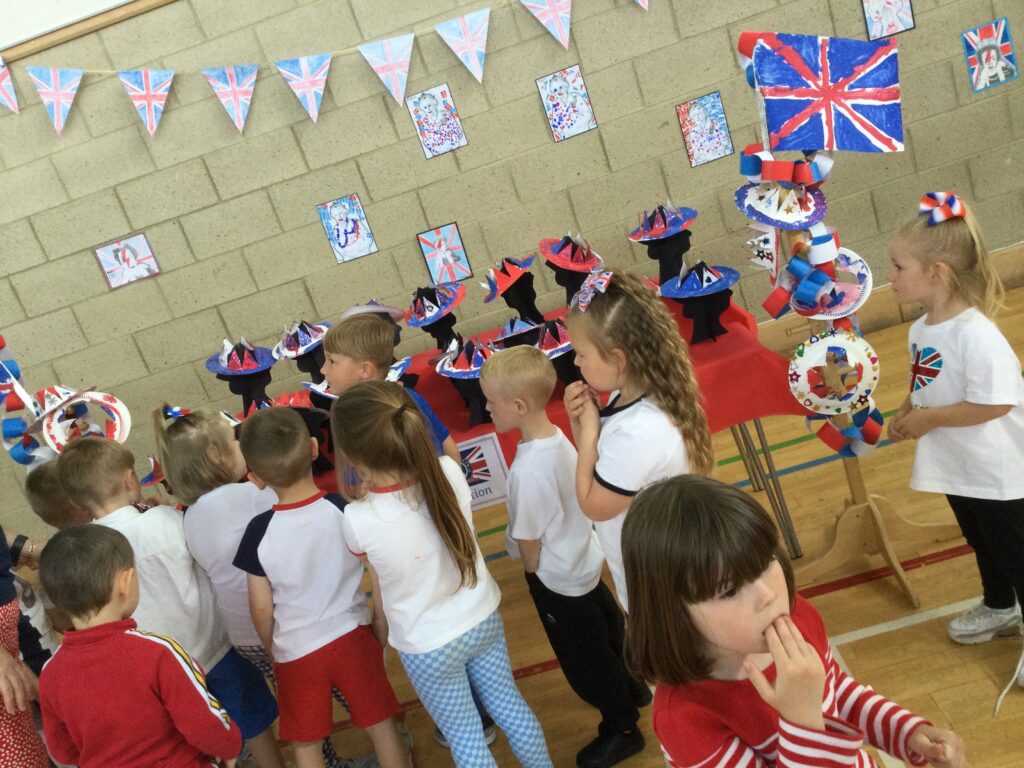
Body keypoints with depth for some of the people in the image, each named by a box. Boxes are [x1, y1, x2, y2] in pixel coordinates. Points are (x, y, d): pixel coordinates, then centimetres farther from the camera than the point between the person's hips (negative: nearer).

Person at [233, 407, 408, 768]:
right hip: (352, 637, 1)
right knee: (381, 725, 18)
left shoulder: (258, 532, -18)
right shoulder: (346, 510, -17)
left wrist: (273, 650, 10)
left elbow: (261, 609, -7)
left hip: (295, 652, 0)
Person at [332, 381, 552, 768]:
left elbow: (378, 575, -7)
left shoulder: (357, 521, -31)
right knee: (509, 704, 29)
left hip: (427, 647, -3)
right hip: (483, 619, 4)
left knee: (464, 735, 21)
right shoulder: (449, 472, -24)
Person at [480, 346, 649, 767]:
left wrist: (535, 576, -3)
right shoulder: (557, 436, -10)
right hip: (583, 559, 8)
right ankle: (629, 688, 53)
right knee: (606, 630, 30)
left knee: (583, 659, 14)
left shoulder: (529, 469, -35)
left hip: (557, 578, -8)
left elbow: (528, 542, -23)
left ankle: (622, 730, 34)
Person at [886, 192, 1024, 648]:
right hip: (957, 468, 9)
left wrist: (928, 419, -23)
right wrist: (903, 416, -5)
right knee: (982, 544, 28)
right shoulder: (920, 329, -1)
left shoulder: (975, 334, -29)